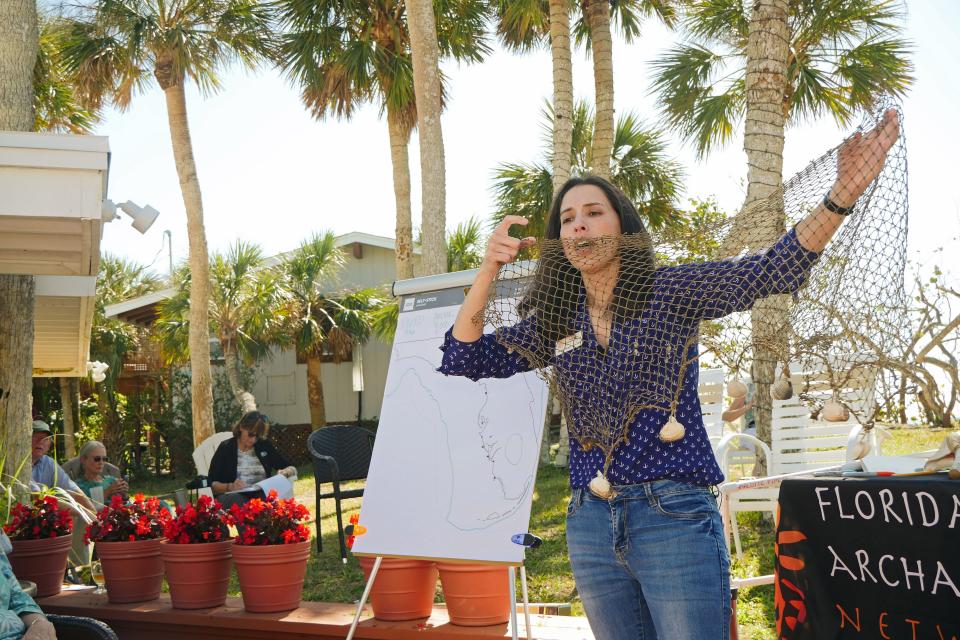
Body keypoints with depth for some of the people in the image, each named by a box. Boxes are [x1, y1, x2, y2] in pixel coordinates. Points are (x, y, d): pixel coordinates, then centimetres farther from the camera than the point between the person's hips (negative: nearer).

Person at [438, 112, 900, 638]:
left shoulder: (670, 291, 0)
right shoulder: (554, 322, 10)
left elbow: (771, 270, -13)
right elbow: (462, 359, 6)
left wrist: (842, 194, -29)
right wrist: (488, 270, -8)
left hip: (673, 517, -4)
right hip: (590, 527, 4)